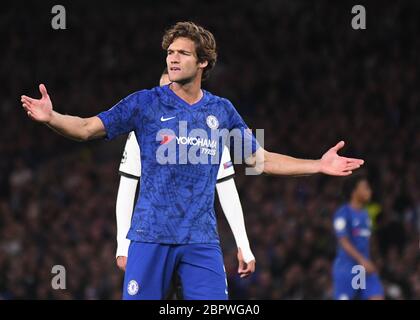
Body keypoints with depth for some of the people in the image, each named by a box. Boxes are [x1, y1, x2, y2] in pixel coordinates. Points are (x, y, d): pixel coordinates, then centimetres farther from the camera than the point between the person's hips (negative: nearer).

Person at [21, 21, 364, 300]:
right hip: (152, 234, -2)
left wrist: (319, 165, 12)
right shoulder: (146, 103, 0)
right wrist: (51, 117, -25)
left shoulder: (222, 111, 9)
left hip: (202, 238, 2)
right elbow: (87, 128, -5)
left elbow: (259, 159, 18)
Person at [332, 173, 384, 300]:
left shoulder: (365, 214, 15)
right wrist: (362, 260, -28)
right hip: (346, 268, -7)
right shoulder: (343, 213, -11)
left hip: (365, 269, 7)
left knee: (377, 298, -6)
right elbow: (344, 242, -19)